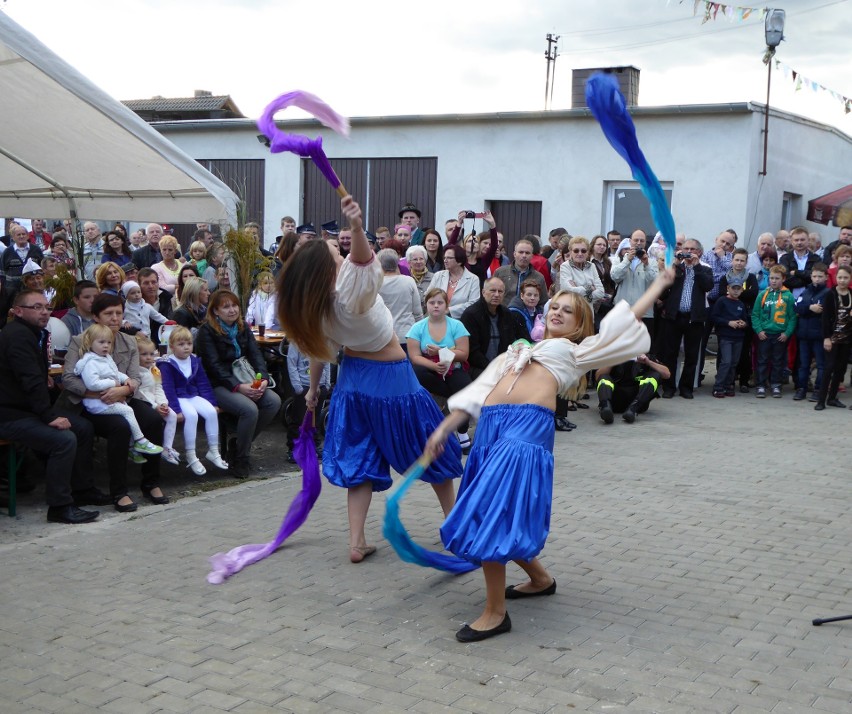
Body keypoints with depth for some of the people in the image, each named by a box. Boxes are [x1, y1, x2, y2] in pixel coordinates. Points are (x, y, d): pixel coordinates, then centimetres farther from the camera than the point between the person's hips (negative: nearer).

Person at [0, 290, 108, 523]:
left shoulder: (35, 333, 14)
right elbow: (31, 381, -26)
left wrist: (44, 378, 4)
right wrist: (50, 416, -26)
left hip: (29, 408, 11)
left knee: (84, 428, 10)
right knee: (64, 439, -26)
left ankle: (82, 489, 20)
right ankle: (59, 506, -17)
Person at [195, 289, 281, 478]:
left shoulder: (243, 327, 12)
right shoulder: (207, 331, -8)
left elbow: (255, 355, 4)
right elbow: (214, 366, -16)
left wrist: (264, 379, -15)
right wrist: (238, 386, -26)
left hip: (244, 381, 7)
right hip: (217, 385, -7)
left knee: (274, 401, -17)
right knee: (249, 409, -31)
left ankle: (239, 444, -2)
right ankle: (239, 459, -11)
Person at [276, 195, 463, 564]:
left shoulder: (312, 311, -13)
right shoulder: (350, 297, -30)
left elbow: (320, 351, 1)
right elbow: (362, 258, -51)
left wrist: (313, 389, 18)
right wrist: (357, 227, -71)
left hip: (353, 378, 5)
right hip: (391, 377, -5)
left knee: (360, 459, 12)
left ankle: (357, 542, 4)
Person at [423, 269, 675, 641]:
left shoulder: (578, 351, 20)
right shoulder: (521, 350, 32)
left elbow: (626, 320, 20)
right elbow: (479, 391, 25)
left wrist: (659, 284, 25)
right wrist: (444, 429, 17)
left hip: (528, 427, -6)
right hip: (491, 425, 6)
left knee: (493, 515, -14)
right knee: (492, 514, 9)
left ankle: (495, 612, -3)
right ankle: (540, 578, 32)